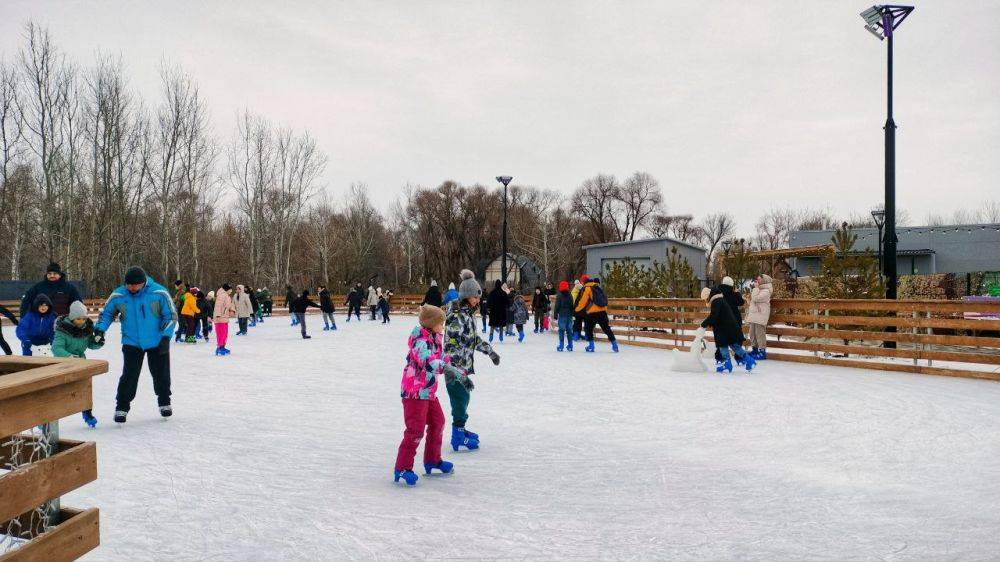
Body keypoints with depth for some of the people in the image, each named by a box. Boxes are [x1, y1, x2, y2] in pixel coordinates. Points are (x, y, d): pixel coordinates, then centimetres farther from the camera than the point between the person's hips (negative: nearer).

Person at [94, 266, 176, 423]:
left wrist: (166, 337, -13)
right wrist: (99, 329, -6)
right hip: (132, 343, 1)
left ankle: (164, 403, 31)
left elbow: (171, 316, -7)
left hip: (157, 342, 0)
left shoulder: (159, 293, -14)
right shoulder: (118, 295, -8)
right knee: (129, 376, -5)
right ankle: (122, 407, 9)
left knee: (161, 374, 10)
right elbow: (107, 313, 9)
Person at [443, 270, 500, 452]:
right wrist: (462, 374, -29)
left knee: (464, 397, 19)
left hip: (465, 366, 9)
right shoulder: (456, 317, -22)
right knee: (460, 399, 0)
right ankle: (458, 436, 12)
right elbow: (451, 349, -25)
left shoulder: (469, 313, 7)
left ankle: (460, 429, 34)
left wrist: (490, 351, 24)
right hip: (455, 368, -9)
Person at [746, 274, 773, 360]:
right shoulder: (759, 289, 20)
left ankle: (762, 351, -6)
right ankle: (754, 349, 19)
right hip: (754, 315, 10)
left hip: (760, 315, -10)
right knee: (752, 333, 11)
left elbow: (755, 298, -22)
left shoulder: (766, 291, -11)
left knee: (759, 333, -10)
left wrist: (756, 288, -13)